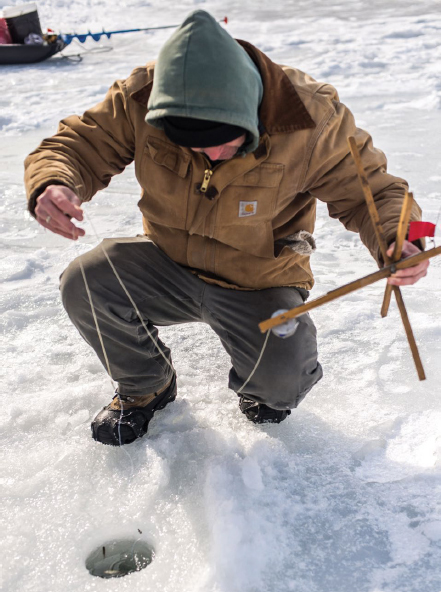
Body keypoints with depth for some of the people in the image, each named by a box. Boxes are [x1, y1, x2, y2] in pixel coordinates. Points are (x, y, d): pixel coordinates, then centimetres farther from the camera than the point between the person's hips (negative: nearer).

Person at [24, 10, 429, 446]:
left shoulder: (309, 119, -22)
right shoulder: (141, 100, -17)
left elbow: (369, 189, -13)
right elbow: (76, 146, -10)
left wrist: (396, 242, -35)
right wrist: (53, 186, -34)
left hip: (259, 285, -2)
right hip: (167, 266, 3)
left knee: (282, 385, -26)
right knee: (83, 285, -22)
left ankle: (258, 383, 18)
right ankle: (146, 387, 9)